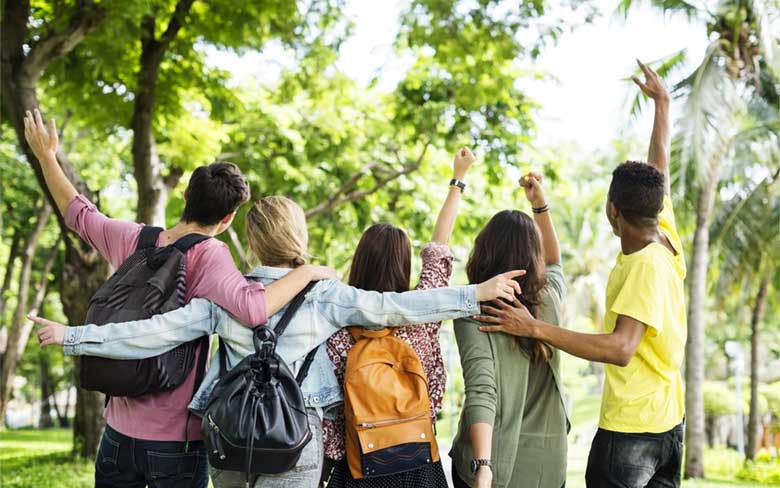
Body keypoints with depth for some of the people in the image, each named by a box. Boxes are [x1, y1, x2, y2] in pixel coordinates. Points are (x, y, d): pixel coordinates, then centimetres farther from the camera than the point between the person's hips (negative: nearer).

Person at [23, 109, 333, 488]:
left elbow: (77, 213, 16)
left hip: (119, 430, 5)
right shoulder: (206, 257, -17)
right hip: (175, 441, -5)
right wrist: (309, 271, -20)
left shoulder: (132, 240, -1)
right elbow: (253, 308, -34)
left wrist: (46, 155, 30)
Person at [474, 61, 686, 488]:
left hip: (629, 428, -9)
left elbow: (621, 348, -32)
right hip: (668, 421, 9)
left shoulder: (646, 267, -22)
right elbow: (659, 169, 16)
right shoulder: (666, 237, 1)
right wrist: (661, 102, 31)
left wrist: (537, 328, -33)